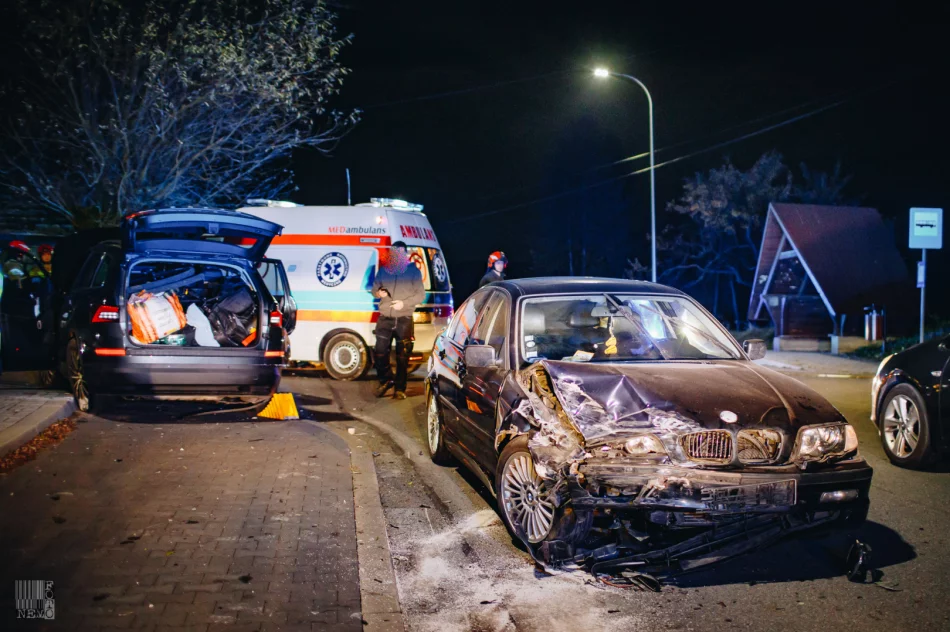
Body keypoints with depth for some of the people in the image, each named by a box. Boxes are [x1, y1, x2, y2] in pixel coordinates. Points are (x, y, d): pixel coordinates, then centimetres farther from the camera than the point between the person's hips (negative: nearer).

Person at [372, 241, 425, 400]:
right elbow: (374, 289, 14)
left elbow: (421, 295, -1)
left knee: (402, 356, 1)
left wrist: (404, 303, -15)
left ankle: (400, 389, 10)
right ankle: (385, 380, 22)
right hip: (385, 319, 3)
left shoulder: (413, 271, -2)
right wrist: (378, 293, -10)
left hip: (404, 320, -2)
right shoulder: (383, 270, 6)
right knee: (380, 352, 0)